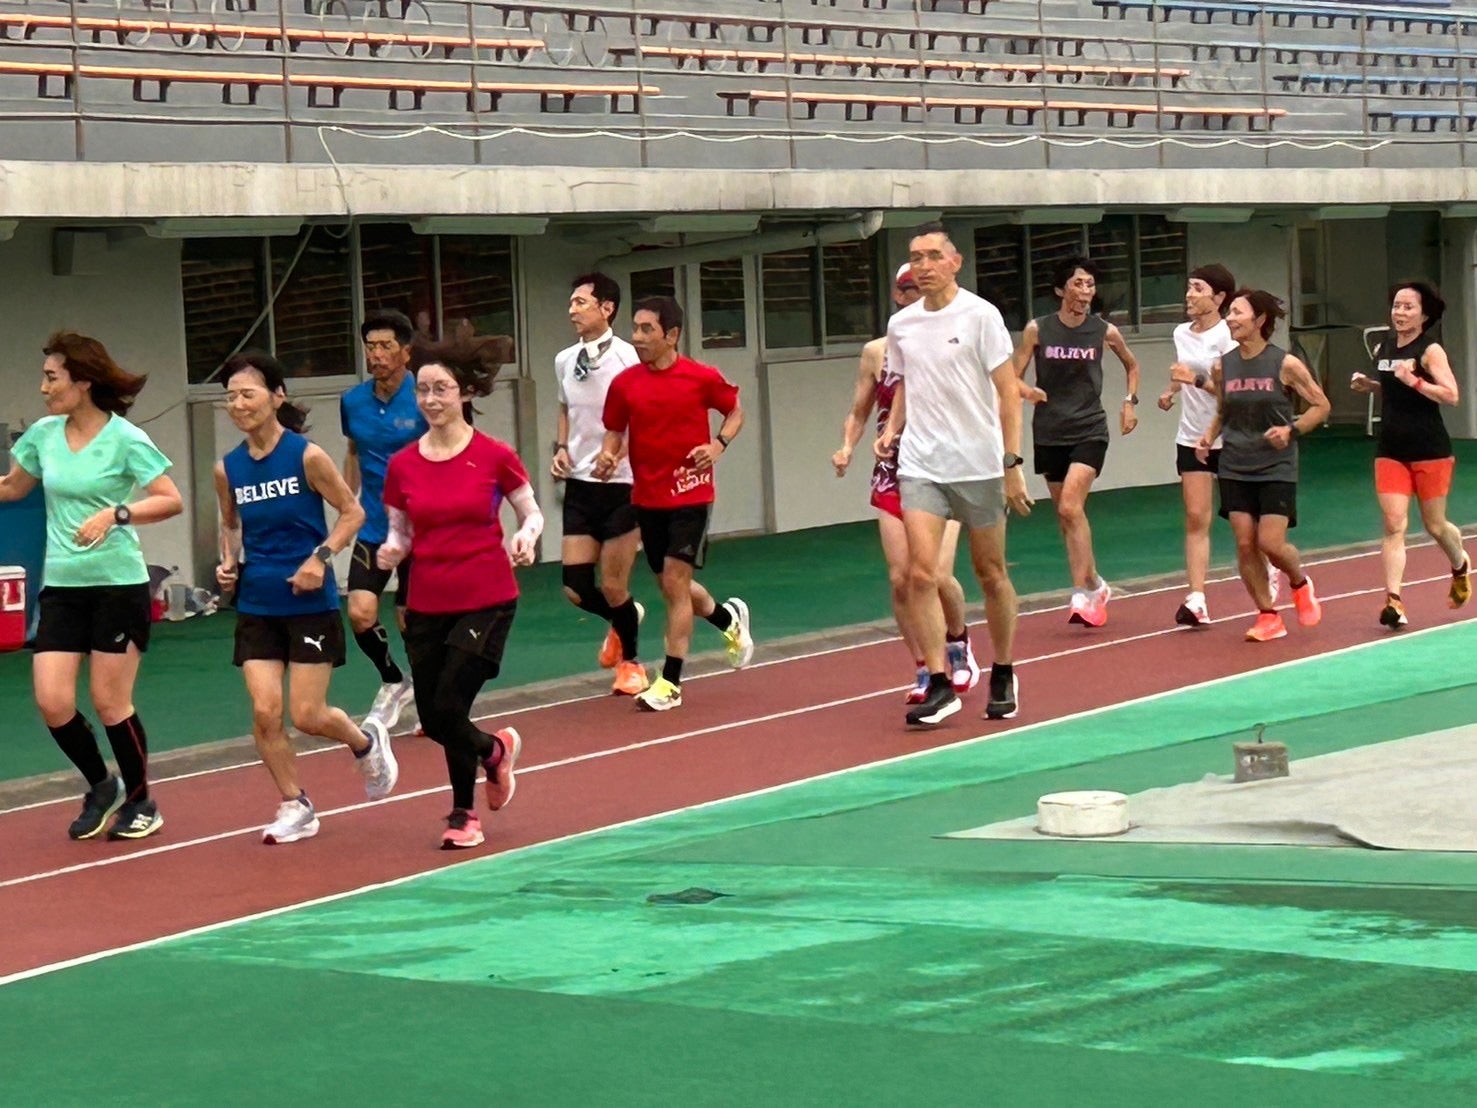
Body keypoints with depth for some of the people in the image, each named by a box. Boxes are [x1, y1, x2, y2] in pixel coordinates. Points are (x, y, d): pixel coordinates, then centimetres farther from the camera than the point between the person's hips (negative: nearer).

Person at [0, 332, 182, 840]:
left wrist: (115, 514, -26)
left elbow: (171, 500, -14)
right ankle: (101, 786, 20)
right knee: (53, 702, -4)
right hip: (61, 587, 5)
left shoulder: (125, 439, -10)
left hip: (119, 584, -5)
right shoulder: (42, 434, 5)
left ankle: (139, 801, 21)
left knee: (109, 702, 0)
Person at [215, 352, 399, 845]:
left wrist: (322, 556, -18)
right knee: (264, 712, -6)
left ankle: (367, 741, 31)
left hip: (310, 602, -4)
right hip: (256, 606, 4)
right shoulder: (227, 468, 0)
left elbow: (352, 512, -5)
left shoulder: (307, 456, -12)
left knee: (307, 716, -2)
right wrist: (229, 562, 0)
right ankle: (295, 807, 12)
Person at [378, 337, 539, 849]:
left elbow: (532, 513, 4)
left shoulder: (495, 456, -7)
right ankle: (496, 749, 39)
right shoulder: (402, 466, 1)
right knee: (433, 720, 6)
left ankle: (463, 813, 14)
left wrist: (527, 537, -17)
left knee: (449, 707, -11)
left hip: (486, 601, -4)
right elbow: (400, 534, 10)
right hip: (427, 606, 4)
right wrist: (392, 550, -12)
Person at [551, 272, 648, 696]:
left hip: (622, 486, -5)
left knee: (613, 589, 0)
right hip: (579, 485, 5)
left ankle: (630, 660, 26)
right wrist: (561, 448, 6)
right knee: (576, 589, 2)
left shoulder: (628, 358, -12)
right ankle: (622, 620, 35)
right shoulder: (564, 360, 7)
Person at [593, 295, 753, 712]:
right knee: (671, 586, 14)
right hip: (647, 498, 4)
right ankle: (728, 618, 45)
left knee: (674, 584, -9)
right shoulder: (624, 384, -1)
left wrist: (718, 444, -11)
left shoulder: (702, 377, -9)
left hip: (690, 494, -4)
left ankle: (670, 683, -2)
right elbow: (615, 431, 10)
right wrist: (608, 456, -12)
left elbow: (735, 412, 7)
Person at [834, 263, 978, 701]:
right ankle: (924, 670, 11)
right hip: (894, 475, 2)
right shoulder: (876, 352, 3)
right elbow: (858, 413, 10)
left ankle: (958, 641, 17)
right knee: (901, 578, -4)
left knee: (938, 574, -13)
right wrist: (846, 448, -7)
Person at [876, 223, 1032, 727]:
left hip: (979, 465, -3)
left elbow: (1009, 392, -6)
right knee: (921, 573, -12)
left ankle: (1003, 676, 25)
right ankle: (939, 685, -9)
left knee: (991, 574, 8)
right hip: (919, 466, 3)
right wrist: (892, 429, 3)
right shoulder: (900, 325, 6)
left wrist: (1012, 464, -12)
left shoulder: (980, 315, -6)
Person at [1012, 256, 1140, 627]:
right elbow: (1013, 377, -1)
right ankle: (1095, 585, 24)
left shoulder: (1105, 332, -1)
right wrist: (1028, 391, -22)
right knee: (1067, 515, 9)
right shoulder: (1037, 330, -3)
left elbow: (1132, 366, 18)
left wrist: (1130, 401, 6)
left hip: (1089, 431, -2)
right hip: (1049, 433, 2)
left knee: (1070, 507, -19)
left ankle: (1083, 593, -16)